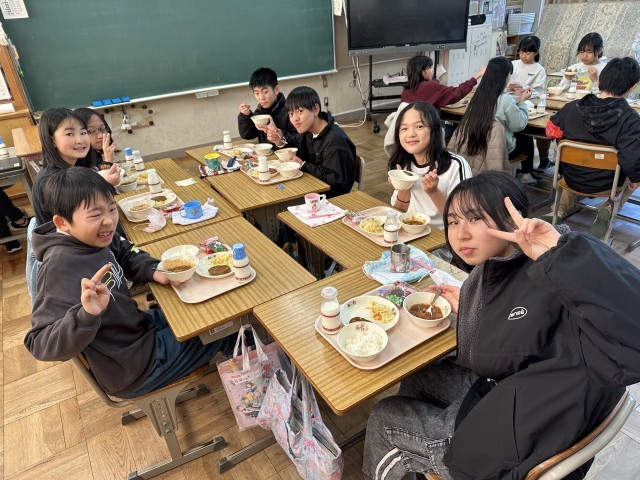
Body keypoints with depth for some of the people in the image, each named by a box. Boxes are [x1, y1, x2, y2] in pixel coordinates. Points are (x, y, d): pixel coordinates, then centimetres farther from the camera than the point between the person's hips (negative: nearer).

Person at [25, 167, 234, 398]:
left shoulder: (97, 238, -10)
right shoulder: (60, 267, -32)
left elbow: (127, 255, 9)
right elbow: (41, 345, -34)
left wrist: (154, 271, -10)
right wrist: (87, 315, -52)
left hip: (139, 325, 7)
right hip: (133, 369, -7)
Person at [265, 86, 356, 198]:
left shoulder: (335, 139, -25)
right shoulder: (307, 131, 0)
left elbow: (334, 178, -27)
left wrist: (303, 165, -19)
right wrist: (280, 141, -9)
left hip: (332, 197, -7)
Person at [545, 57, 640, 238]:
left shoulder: (572, 107, -16)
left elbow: (551, 131, 0)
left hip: (571, 177, 4)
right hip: (605, 184, -3)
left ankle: (566, 203, 26)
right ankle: (608, 208, 8)